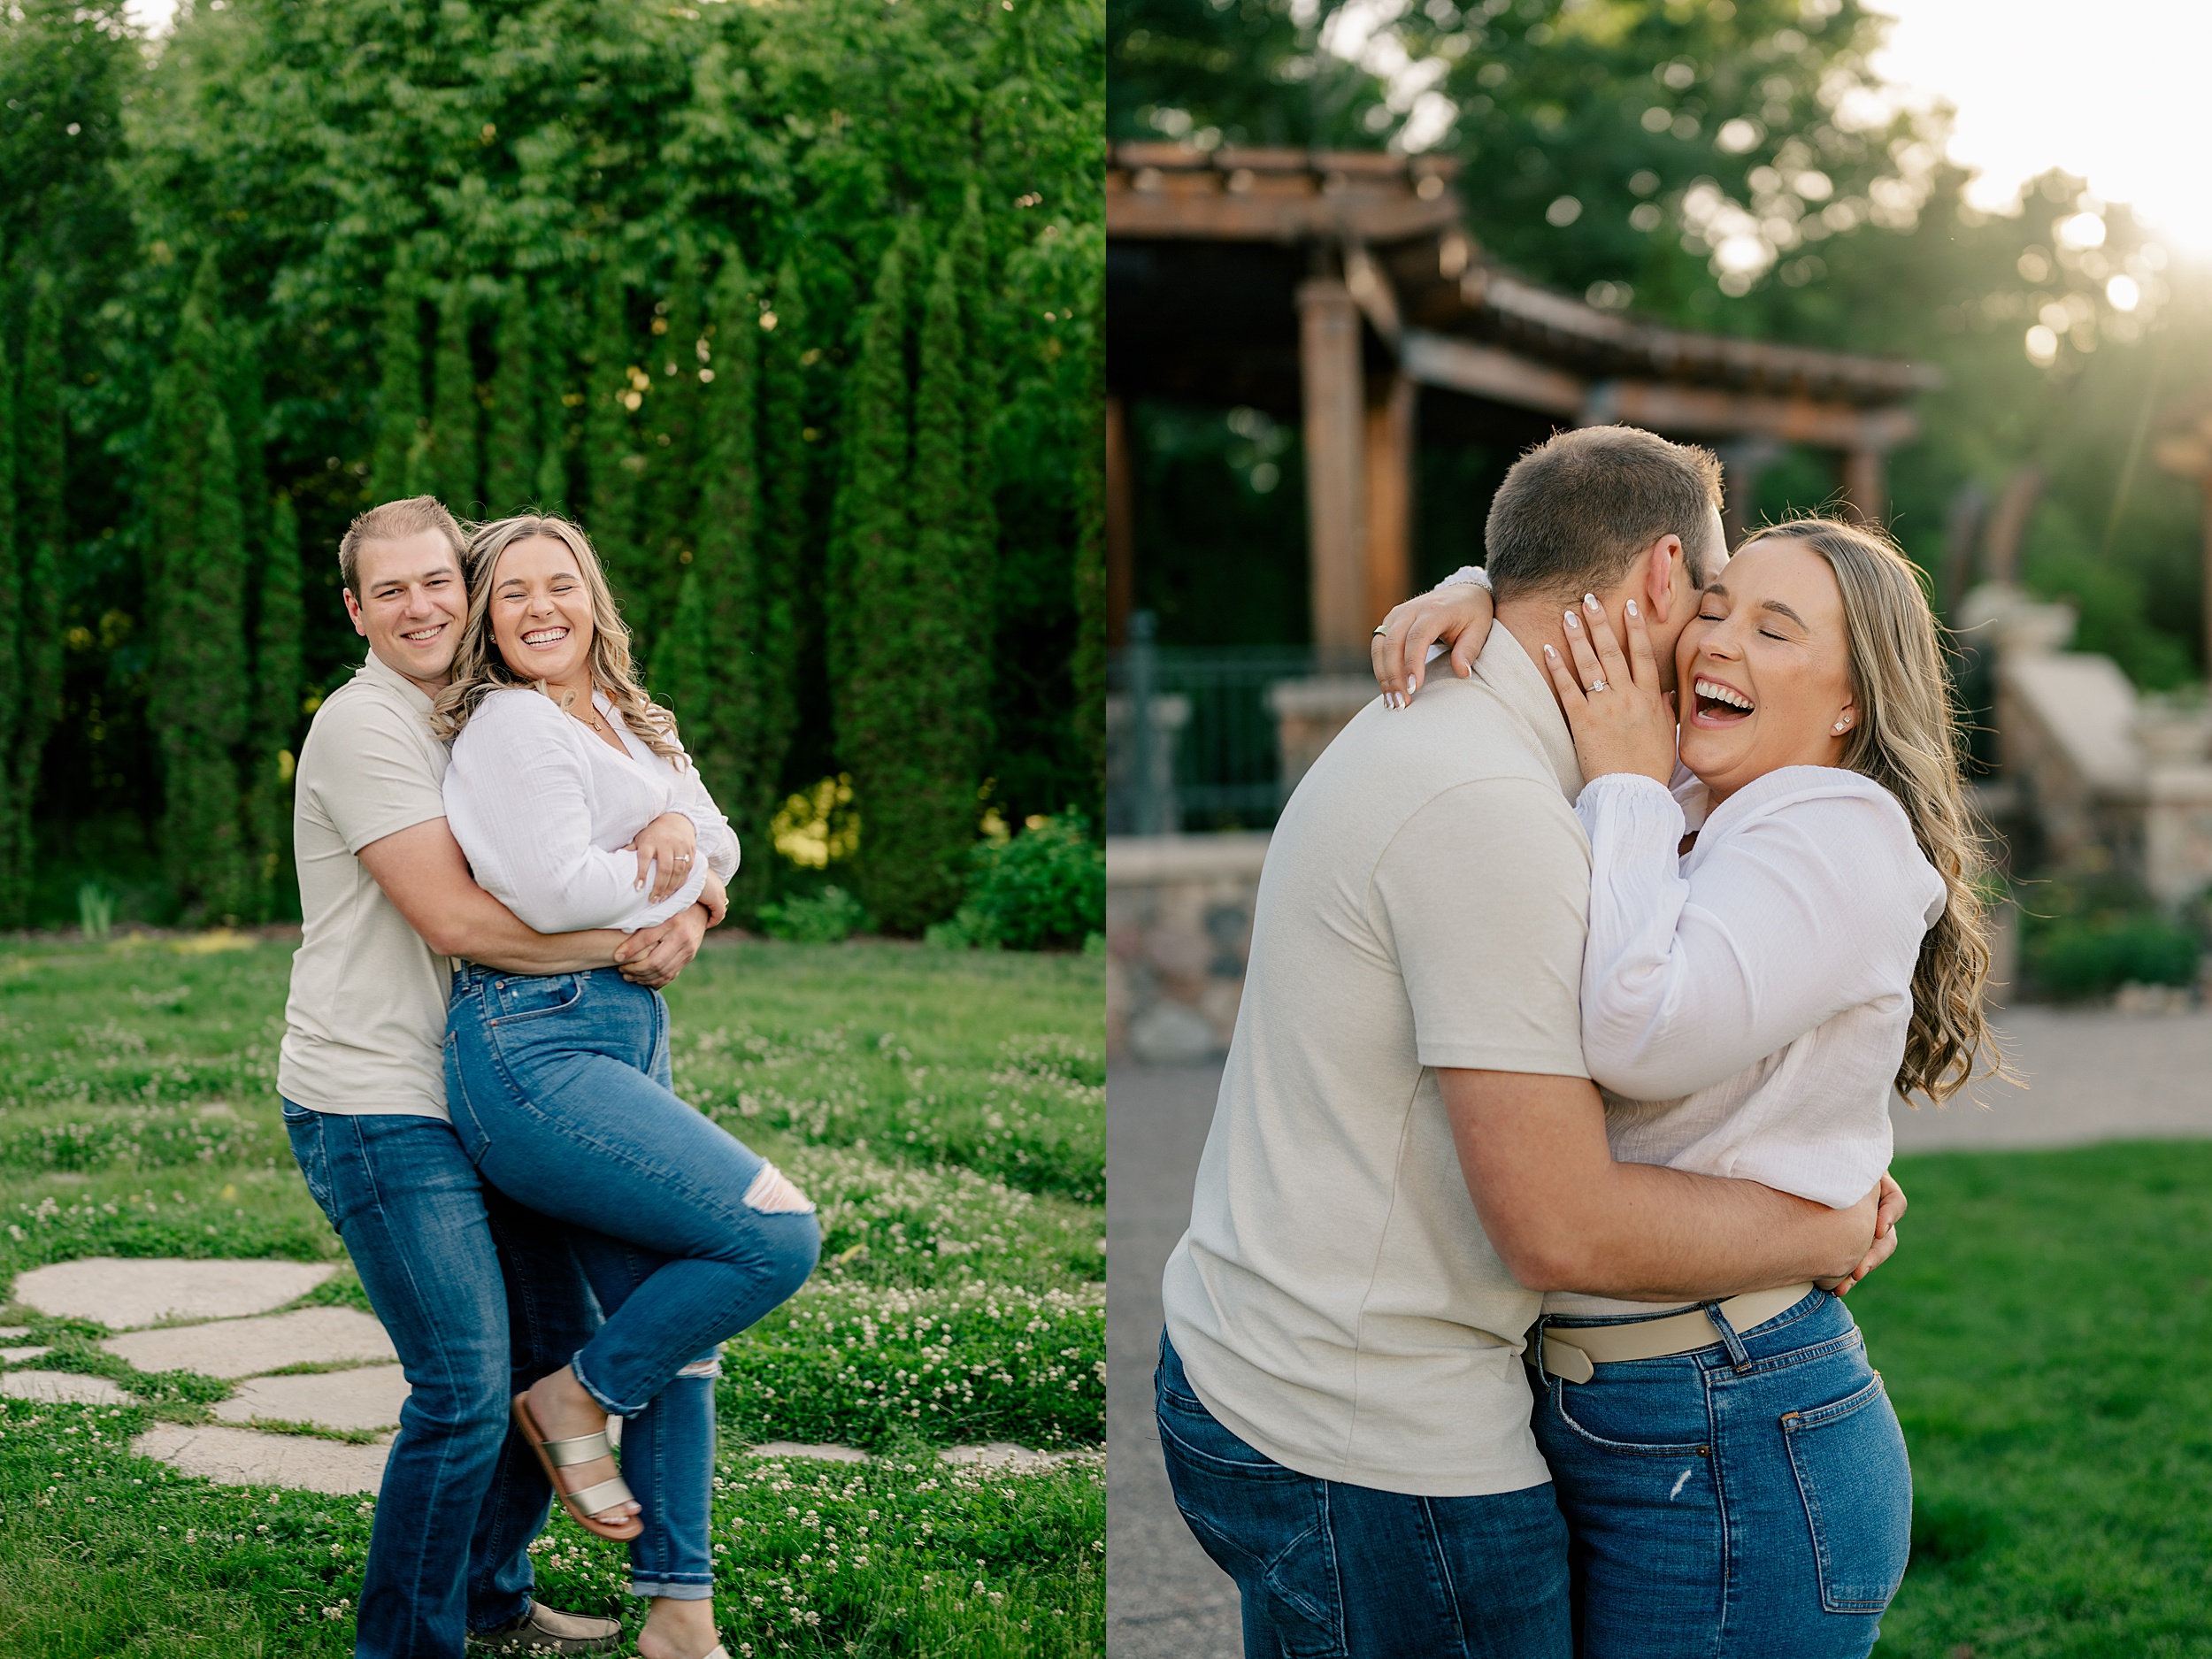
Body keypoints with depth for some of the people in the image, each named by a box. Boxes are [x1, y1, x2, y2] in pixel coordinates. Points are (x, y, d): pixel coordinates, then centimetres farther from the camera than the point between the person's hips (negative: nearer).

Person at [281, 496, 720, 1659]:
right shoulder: (364, 724, -11)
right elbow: (454, 918, -20)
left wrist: (682, 904, -6)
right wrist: (631, 943, -15)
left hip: (471, 1094, 9)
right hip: (373, 1105, -9)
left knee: (560, 1346, 13)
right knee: (466, 1387, -11)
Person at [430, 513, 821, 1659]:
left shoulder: (627, 724, 19)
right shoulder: (512, 724, -8)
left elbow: (722, 848, 18)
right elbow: (555, 891, -19)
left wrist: (679, 827, -5)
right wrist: (672, 867, -2)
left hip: (629, 1035, 9)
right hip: (533, 1043, -9)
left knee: (676, 1330, 9)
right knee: (777, 1232, -18)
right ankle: (577, 1398, 2)